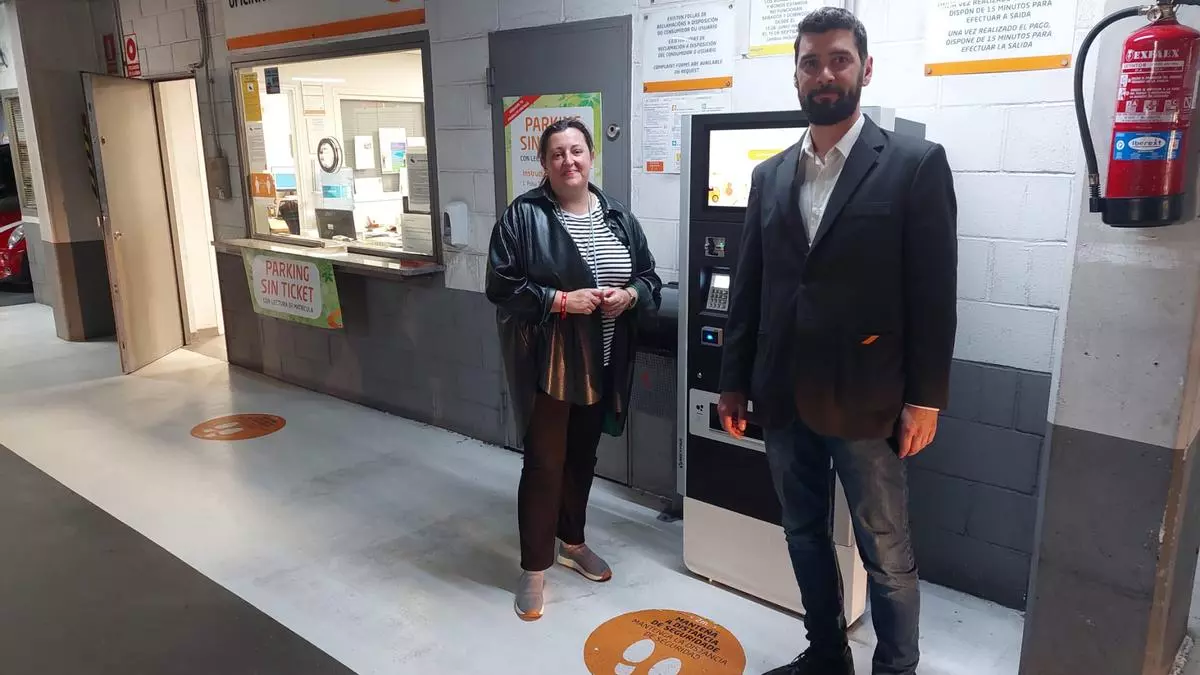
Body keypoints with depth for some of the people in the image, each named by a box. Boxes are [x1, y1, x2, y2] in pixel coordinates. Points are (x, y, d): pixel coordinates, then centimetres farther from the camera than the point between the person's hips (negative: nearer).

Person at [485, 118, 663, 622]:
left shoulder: (618, 216, 6)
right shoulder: (524, 216, -9)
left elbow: (650, 278, 11)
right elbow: (501, 285, -13)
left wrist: (630, 295, -10)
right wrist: (560, 301, -21)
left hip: (602, 364, 5)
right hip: (548, 363, -5)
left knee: (582, 457, 18)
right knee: (544, 462, 1)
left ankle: (572, 543, 38)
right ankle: (534, 568, 16)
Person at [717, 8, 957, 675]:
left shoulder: (916, 164, -5)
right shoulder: (771, 174, 9)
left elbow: (935, 293, -7)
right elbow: (750, 288, 10)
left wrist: (925, 398, -10)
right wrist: (735, 382, 9)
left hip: (864, 400, -4)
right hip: (784, 397, 5)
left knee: (887, 556, 8)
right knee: (806, 536, 18)